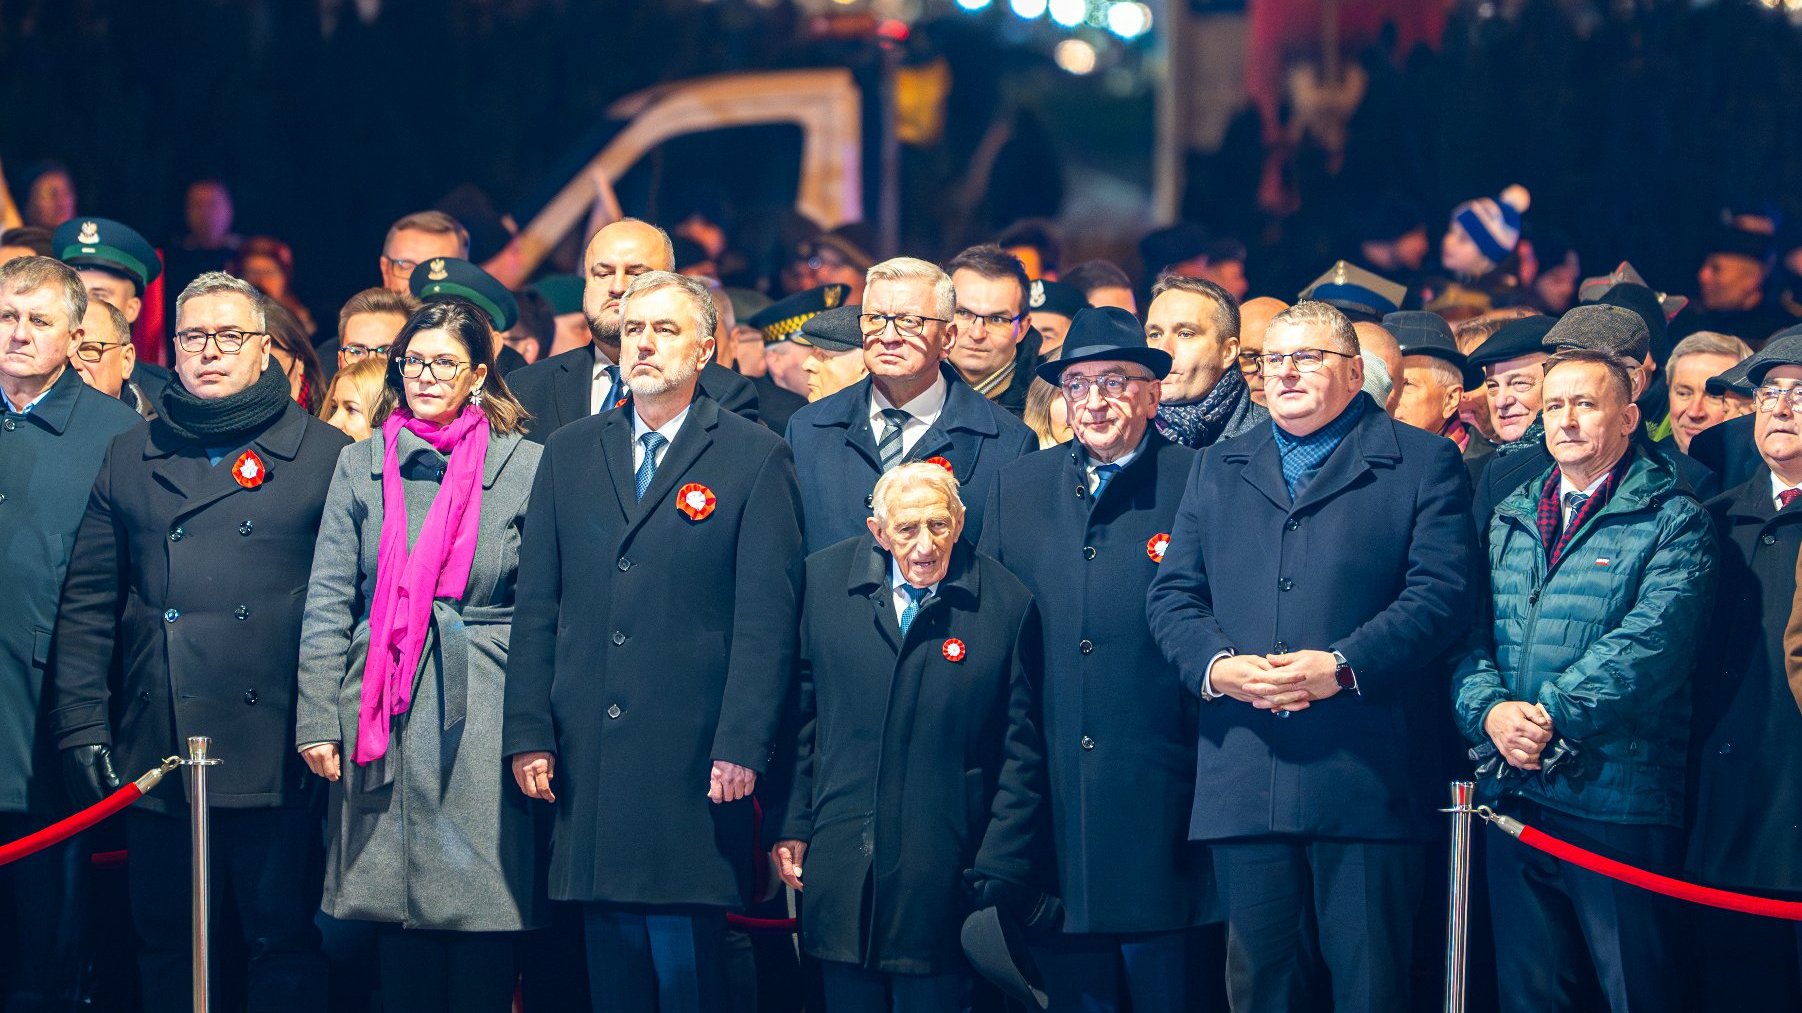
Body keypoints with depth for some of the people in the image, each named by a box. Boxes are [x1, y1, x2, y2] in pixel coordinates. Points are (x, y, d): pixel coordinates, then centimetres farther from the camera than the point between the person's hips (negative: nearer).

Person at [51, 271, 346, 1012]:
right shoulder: (130, 460, 13)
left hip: (277, 756, -3)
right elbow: (87, 607, 11)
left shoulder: (324, 455, 5)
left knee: (283, 948, -1)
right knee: (165, 951, 7)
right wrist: (82, 727, 2)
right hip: (154, 753, 3)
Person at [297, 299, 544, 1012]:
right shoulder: (360, 465, 9)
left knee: (482, 915, -3)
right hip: (383, 718, 2)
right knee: (398, 912, 2)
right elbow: (327, 602, 7)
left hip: (483, 713, -2)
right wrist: (316, 719, 0)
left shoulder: (524, 466, 4)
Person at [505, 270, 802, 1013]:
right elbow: (536, 607, 12)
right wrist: (529, 735, 4)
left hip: (692, 763, -4)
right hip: (587, 760, 4)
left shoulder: (755, 458, 2)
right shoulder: (568, 454, 14)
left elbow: (767, 616, -4)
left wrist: (742, 747, -11)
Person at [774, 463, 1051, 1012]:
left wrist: (999, 873, -2)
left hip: (941, 879, -2)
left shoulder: (1007, 607, -4)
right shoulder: (824, 580, 3)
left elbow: (1020, 754, 0)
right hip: (839, 869, 2)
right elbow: (800, 714, 9)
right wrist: (791, 826, 5)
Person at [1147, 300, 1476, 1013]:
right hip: (1243, 782, 4)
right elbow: (1172, 595, 14)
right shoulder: (1217, 471, 20)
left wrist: (1342, 666, -17)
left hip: (1365, 774, -4)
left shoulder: (1423, 464, 6)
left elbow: (1442, 592, -6)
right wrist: (1215, 666, -7)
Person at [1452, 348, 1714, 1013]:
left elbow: (1651, 640, -15)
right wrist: (1490, 709, -12)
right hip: (1513, 793, 6)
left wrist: (1554, 715, -20)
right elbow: (1472, 633, 8)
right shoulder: (1511, 520, 15)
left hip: (1618, 800, -5)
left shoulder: (1673, 521, -3)